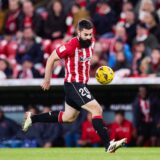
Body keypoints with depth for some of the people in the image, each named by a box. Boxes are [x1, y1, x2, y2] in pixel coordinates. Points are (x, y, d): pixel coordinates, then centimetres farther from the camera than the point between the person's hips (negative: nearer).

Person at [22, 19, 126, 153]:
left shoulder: (91, 42, 1)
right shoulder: (71, 46, -22)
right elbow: (51, 58, -10)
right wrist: (47, 80, -1)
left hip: (82, 84, 9)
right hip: (73, 84, -9)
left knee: (68, 118, 22)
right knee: (97, 109, -20)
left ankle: (32, 118, 36)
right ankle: (108, 145, -23)